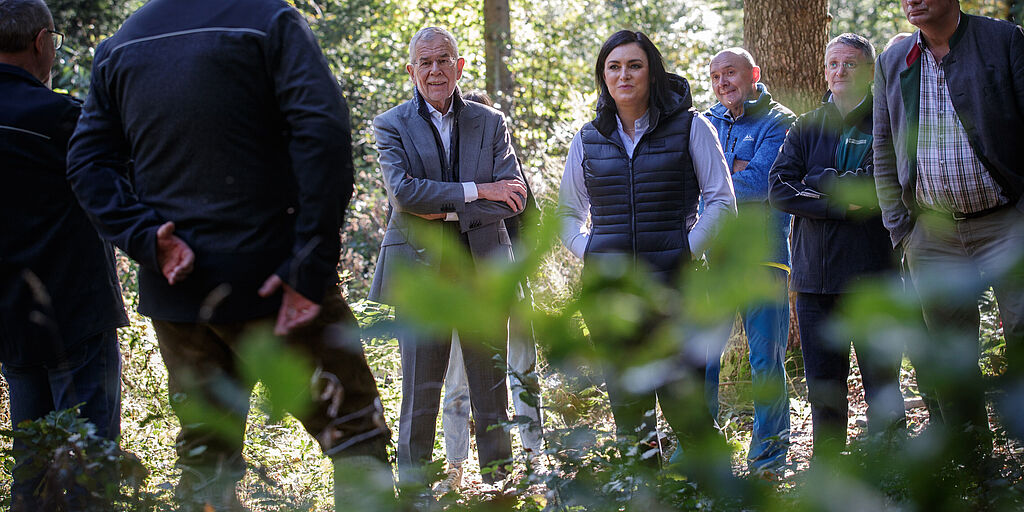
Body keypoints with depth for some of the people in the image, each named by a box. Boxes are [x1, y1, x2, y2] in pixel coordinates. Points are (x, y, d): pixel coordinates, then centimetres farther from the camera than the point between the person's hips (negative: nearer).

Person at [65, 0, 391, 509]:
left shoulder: (117, 47, 10)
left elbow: (86, 164, 4)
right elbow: (323, 132, -18)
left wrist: (149, 238, -8)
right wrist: (311, 268, -18)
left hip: (175, 292, 5)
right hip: (267, 278, -5)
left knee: (204, 456, 13)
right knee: (356, 435, 3)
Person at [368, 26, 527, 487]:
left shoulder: (490, 122, 9)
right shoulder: (392, 125, 3)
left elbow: (512, 198, -1)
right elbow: (402, 192, -12)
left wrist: (446, 211, -11)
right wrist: (476, 191, -13)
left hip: (483, 270, 2)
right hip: (419, 272, -2)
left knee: (491, 388, 7)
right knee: (419, 389, 1)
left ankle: (500, 484, 15)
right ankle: (413, 488, 9)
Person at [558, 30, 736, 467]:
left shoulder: (689, 128, 3)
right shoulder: (588, 139, 12)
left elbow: (722, 201, 4)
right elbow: (567, 212, 21)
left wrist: (687, 253, -7)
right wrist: (587, 253, 4)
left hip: (672, 283, -3)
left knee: (682, 403, -7)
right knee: (627, 403, 6)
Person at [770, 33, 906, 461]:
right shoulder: (806, 128, 14)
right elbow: (779, 189, 0)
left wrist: (816, 186, -8)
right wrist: (842, 202, -11)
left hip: (873, 275, -3)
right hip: (815, 275, 4)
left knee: (881, 381, -2)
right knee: (822, 387, 8)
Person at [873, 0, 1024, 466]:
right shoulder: (892, 61, 11)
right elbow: (883, 153, 14)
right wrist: (899, 227, 7)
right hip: (932, 231, 3)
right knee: (948, 351, 6)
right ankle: (970, 465, 15)